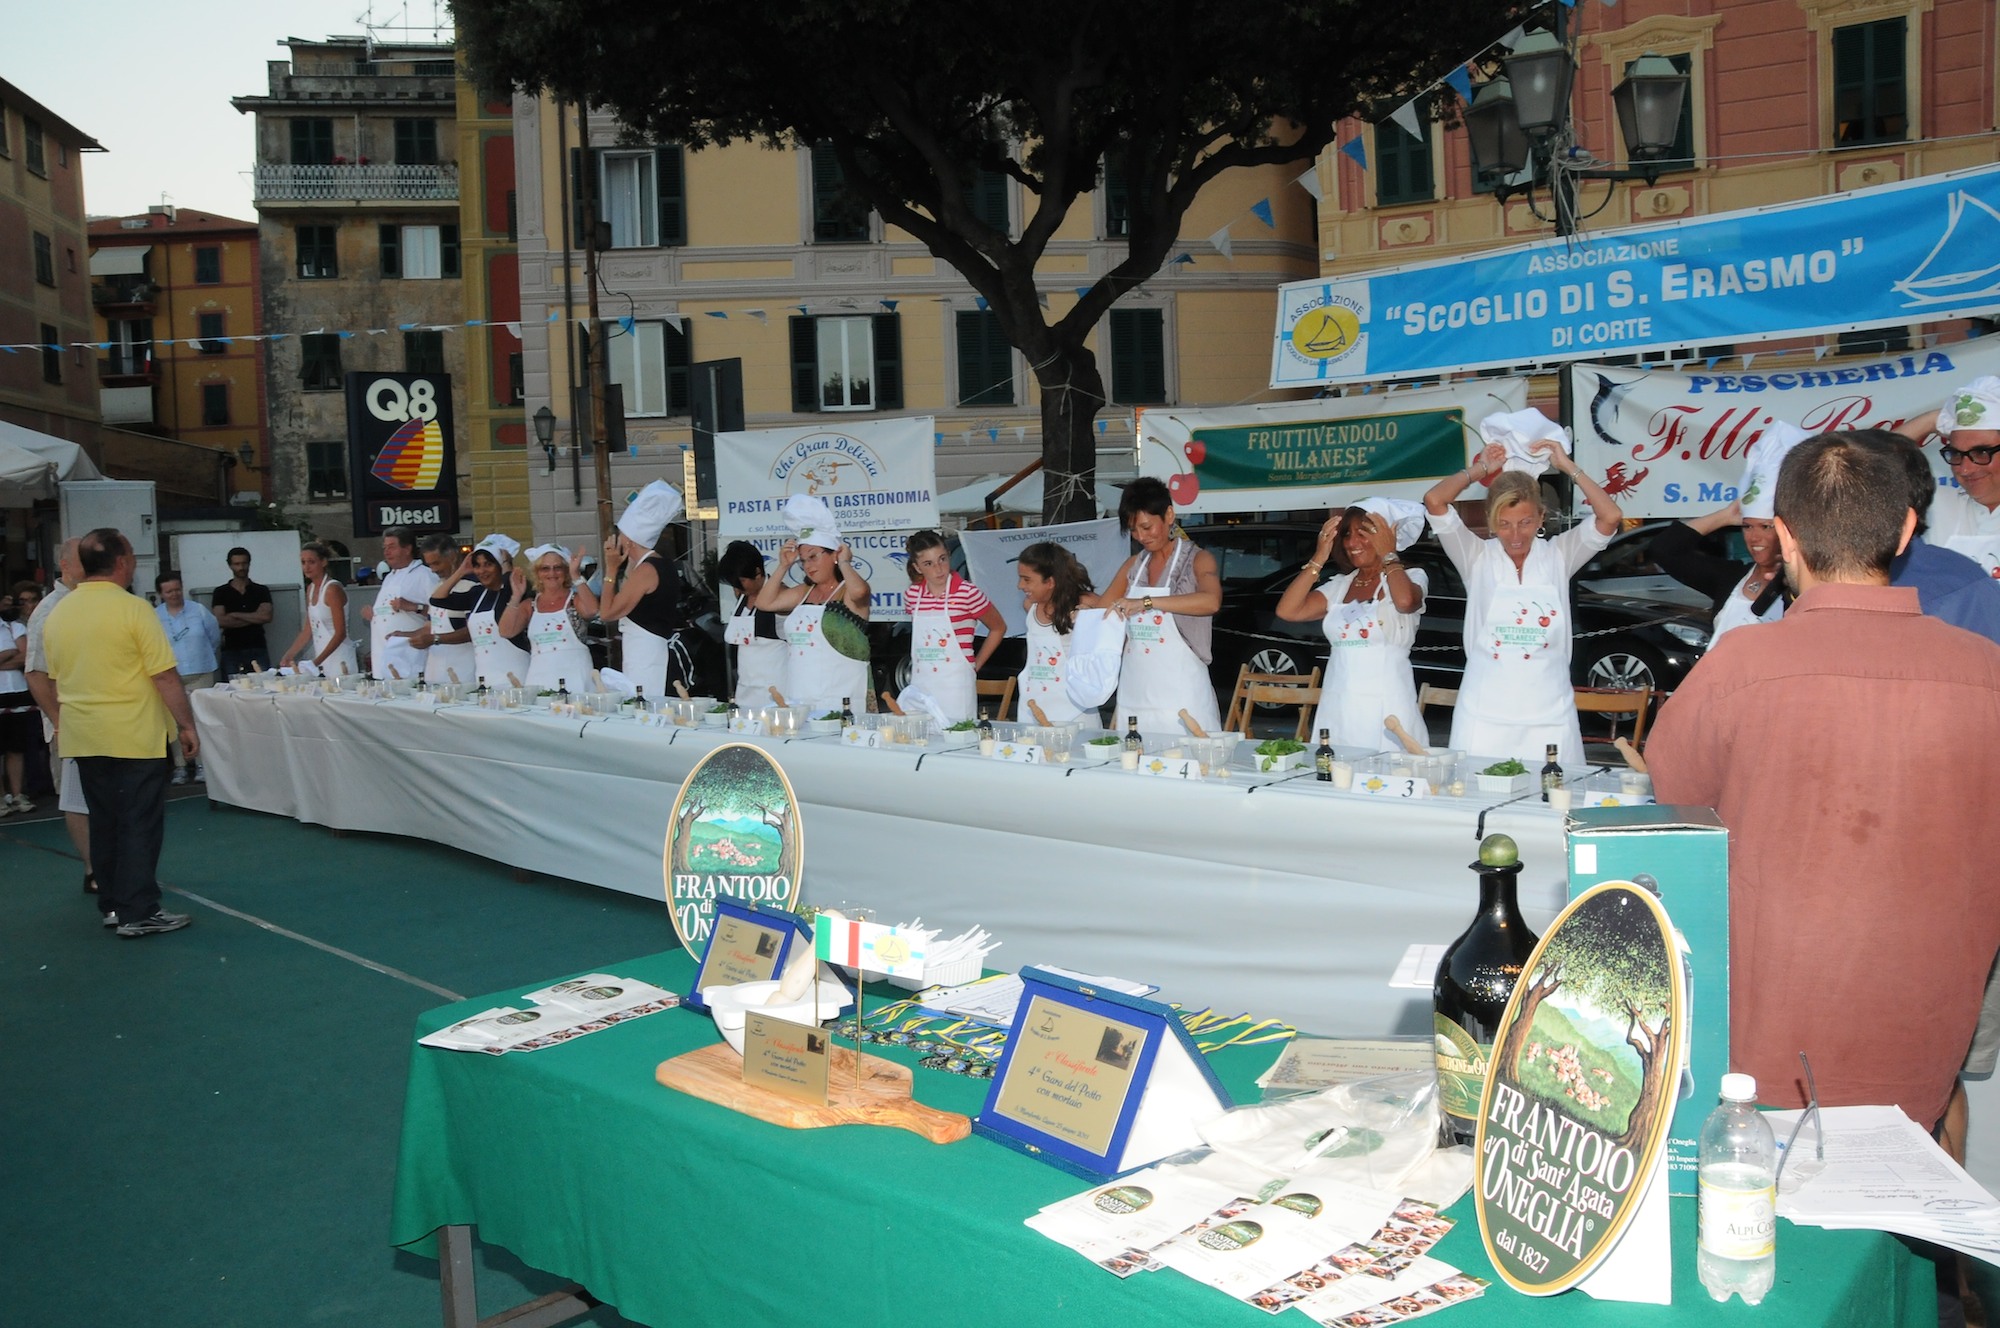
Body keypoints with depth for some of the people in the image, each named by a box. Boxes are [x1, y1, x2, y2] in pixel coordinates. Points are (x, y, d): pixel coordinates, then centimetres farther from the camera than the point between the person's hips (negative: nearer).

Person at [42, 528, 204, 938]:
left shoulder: (57, 614, 6)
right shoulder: (132, 609, -14)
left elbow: (55, 681, 15)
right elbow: (165, 676, -15)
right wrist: (186, 725, -7)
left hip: (84, 739, 6)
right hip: (135, 736, -6)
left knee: (104, 822, 14)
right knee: (140, 824, -1)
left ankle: (113, 903, 22)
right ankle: (139, 912, 0)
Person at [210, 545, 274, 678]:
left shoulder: (261, 591, 10)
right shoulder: (220, 592, 8)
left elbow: (266, 616, -4)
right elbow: (220, 621, -4)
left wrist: (235, 615, -3)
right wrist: (254, 618, -5)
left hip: (258, 650, 0)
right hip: (231, 651, 0)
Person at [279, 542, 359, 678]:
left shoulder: (333, 589, -11)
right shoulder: (311, 589, 12)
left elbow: (340, 633, -15)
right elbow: (308, 631, 16)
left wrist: (316, 662, -20)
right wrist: (288, 656, 8)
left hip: (339, 661, -7)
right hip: (322, 661, 7)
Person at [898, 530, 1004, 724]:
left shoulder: (967, 593, -8)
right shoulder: (912, 595, 5)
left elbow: (998, 628, 4)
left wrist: (975, 665, 4)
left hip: (955, 686, -4)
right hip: (920, 685, 4)